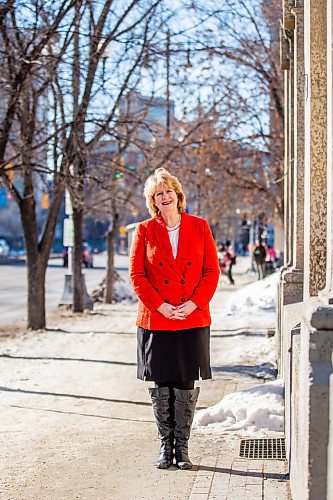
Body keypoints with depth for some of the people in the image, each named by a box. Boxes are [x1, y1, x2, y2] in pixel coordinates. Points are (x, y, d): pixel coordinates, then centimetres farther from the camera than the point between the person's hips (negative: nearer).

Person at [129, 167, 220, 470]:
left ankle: (182, 446, 15)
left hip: (193, 320, 0)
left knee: (187, 385, 3)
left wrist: (192, 304, -10)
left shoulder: (199, 227, 4)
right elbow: (137, 275, 0)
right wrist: (161, 306, -10)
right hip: (155, 321, 0)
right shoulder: (145, 231, 3)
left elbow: (212, 272, 3)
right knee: (160, 385, 4)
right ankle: (166, 446, 16)